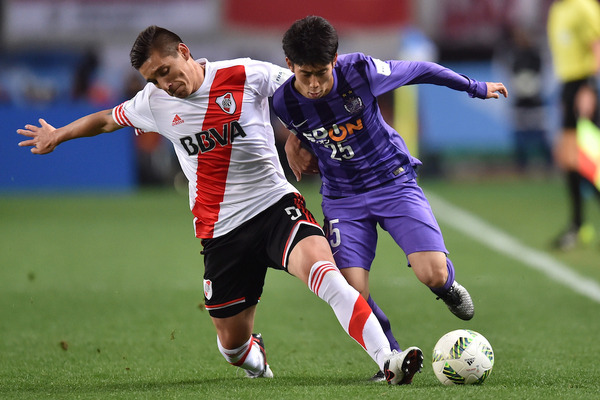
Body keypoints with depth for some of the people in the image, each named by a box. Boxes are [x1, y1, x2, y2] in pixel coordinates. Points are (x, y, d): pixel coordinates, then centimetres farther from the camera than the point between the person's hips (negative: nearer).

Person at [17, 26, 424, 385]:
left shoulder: (246, 76, -6)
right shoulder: (154, 102, 6)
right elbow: (108, 119, 25)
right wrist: (57, 135, 38)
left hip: (275, 204, -3)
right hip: (221, 230, 4)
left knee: (319, 264, -34)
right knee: (233, 344, 6)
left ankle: (387, 360, -42)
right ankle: (255, 357, 46)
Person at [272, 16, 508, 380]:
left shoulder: (361, 71, -20)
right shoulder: (285, 104, -14)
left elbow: (420, 71, -3)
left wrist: (476, 88, 9)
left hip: (394, 182, -1)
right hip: (343, 199, 2)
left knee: (433, 274, -19)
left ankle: (448, 288, 20)